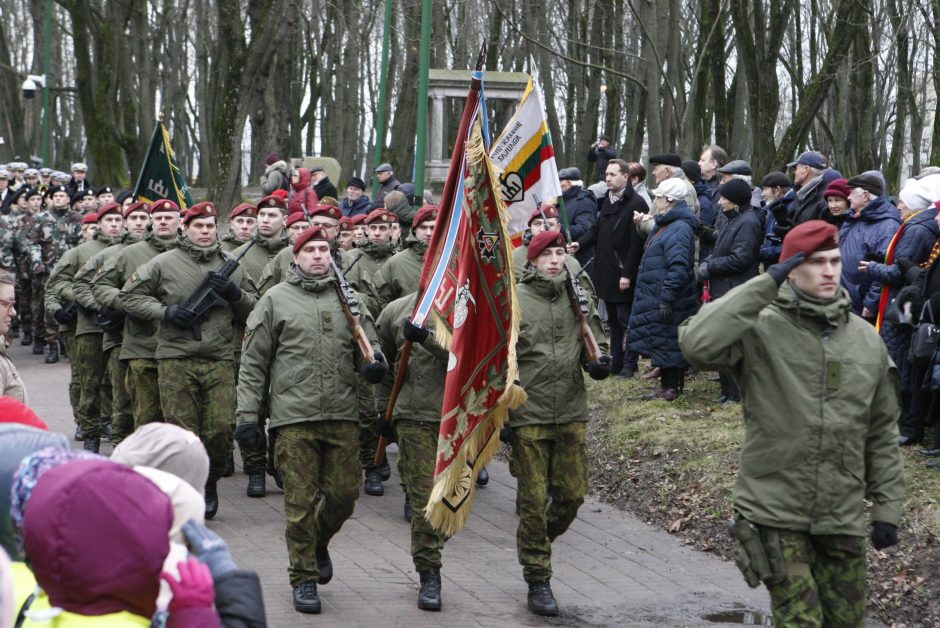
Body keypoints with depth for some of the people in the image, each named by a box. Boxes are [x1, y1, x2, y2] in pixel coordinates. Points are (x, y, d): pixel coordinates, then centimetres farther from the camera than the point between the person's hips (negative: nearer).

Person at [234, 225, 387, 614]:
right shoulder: (276, 300, 5)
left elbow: (367, 344, 17)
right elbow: (253, 363, 6)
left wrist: (374, 363, -8)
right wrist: (247, 415, 1)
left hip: (343, 416, 3)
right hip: (294, 417, -3)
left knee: (344, 494, 4)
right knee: (301, 501, -1)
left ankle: (319, 544, 35)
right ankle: (304, 578, 11)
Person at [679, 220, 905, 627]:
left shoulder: (866, 340, 5)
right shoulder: (761, 330, -9)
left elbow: (882, 432, 11)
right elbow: (698, 344, -30)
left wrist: (887, 507, 9)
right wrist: (765, 284, -24)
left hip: (842, 518, 5)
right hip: (775, 514, -5)